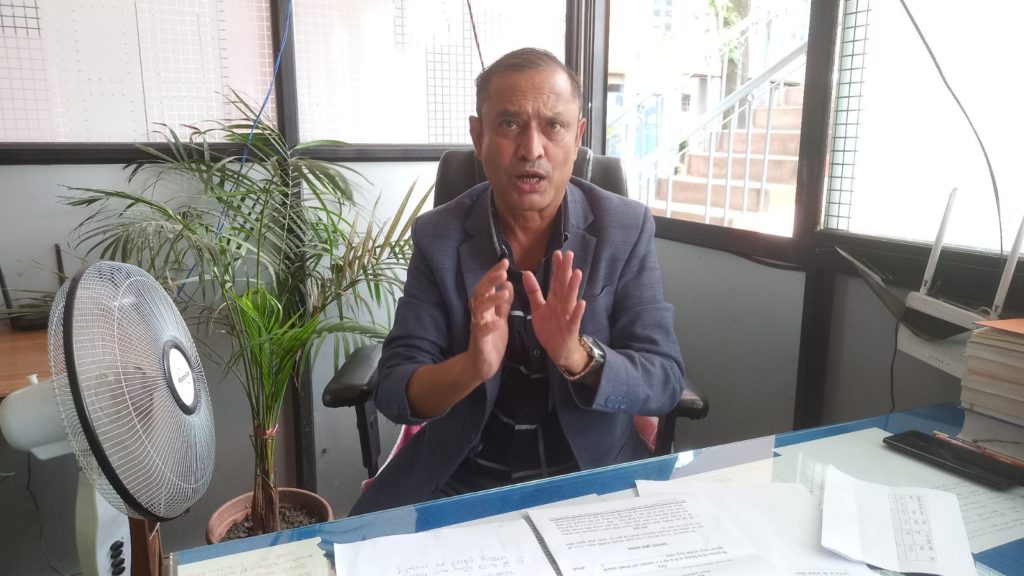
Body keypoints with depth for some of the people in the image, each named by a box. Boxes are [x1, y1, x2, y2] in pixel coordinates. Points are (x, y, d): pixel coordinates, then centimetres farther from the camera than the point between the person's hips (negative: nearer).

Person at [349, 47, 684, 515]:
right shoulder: (437, 237, -8)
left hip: (594, 474, 1)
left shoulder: (627, 229, -8)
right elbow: (393, 392, -10)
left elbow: (665, 381, -10)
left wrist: (578, 357, -30)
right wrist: (472, 366, -31)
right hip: (458, 477, 0)